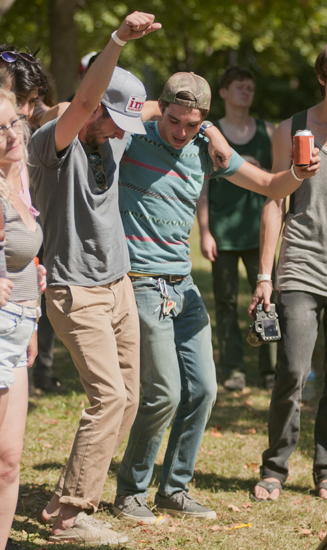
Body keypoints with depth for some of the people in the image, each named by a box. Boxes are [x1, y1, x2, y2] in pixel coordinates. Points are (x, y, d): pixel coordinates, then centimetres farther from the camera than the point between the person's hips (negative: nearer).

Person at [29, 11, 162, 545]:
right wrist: (119, 41, -46)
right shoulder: (51, 144, -15)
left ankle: (77, 497, 16)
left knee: (127, 401, 6)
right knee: (108, 395, -17)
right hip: (77, 293, -8)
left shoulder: (115, 140, 7)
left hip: (120, 286, 8)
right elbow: (83, 101, -35)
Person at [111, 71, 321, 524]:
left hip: (183, 284, 6)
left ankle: (174, 490, 19)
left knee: (202, 389, 5)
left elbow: (270, 187, 10)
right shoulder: (131, 141, -10)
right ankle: (130, 492, 8)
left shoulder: (208, 150, 6)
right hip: (142, 282, -6)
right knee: (165, 393, -9)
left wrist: (299, 173, -11)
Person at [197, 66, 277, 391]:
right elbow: (201, 187, 2)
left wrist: (258, 172, -7)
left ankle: (270, 369, 2)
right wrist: (204, 232, -5)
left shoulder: (267, 131, 11)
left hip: (257, 228, 1)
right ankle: (232, 370, 7)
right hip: (223, 229, -1)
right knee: (226, 301, 1)